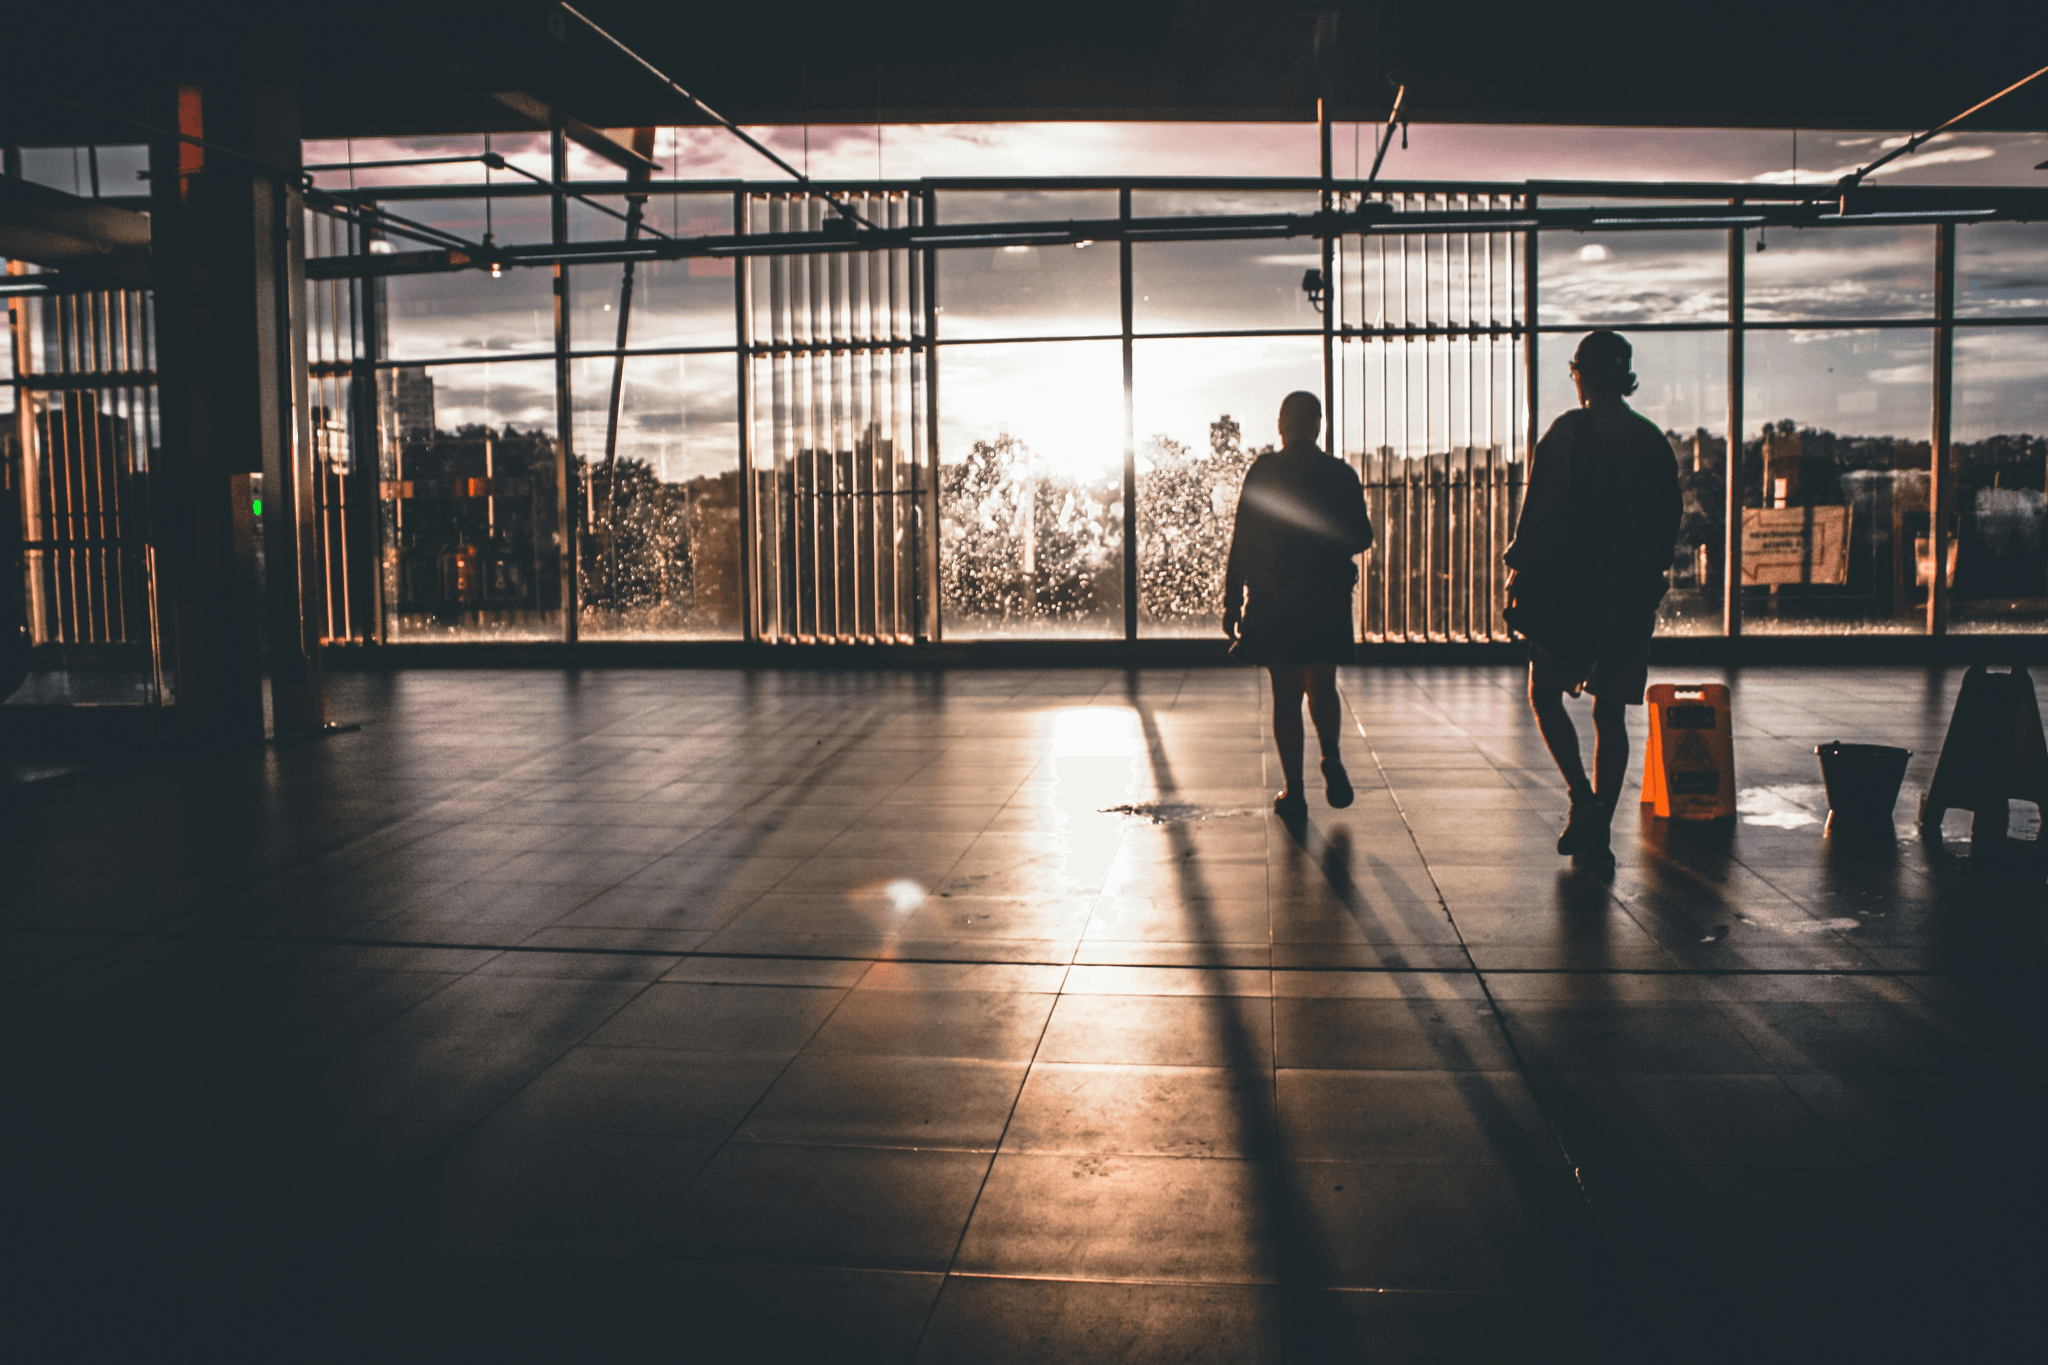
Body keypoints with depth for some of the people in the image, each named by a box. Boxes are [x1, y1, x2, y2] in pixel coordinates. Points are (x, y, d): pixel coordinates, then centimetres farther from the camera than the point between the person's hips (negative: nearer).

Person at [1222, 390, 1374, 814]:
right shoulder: (1340, 474, 1)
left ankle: (1294, 790, 2)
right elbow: (1361, 537, 5)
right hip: (1328, 598, 2)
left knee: (1286, 693, 5)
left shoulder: (1263, 471, -5)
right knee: (1322, 687, 17)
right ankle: (1331, 756, -9)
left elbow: (1243, 541, -7)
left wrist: (1232, 604, -3)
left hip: (1273, 599, -2)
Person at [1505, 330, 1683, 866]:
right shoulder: (1652, 440, 7)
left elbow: (1537, 513, -11)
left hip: (1566, 587, -4)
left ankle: (1582, 797, -6)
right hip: (1632, 595, 4)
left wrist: (1518, 577, -3)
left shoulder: (1566, 432, -8)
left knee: (1544, 693, 12)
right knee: (1610, 712, 9)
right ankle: (1598, 832, 9)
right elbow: (1670, 520, 12)